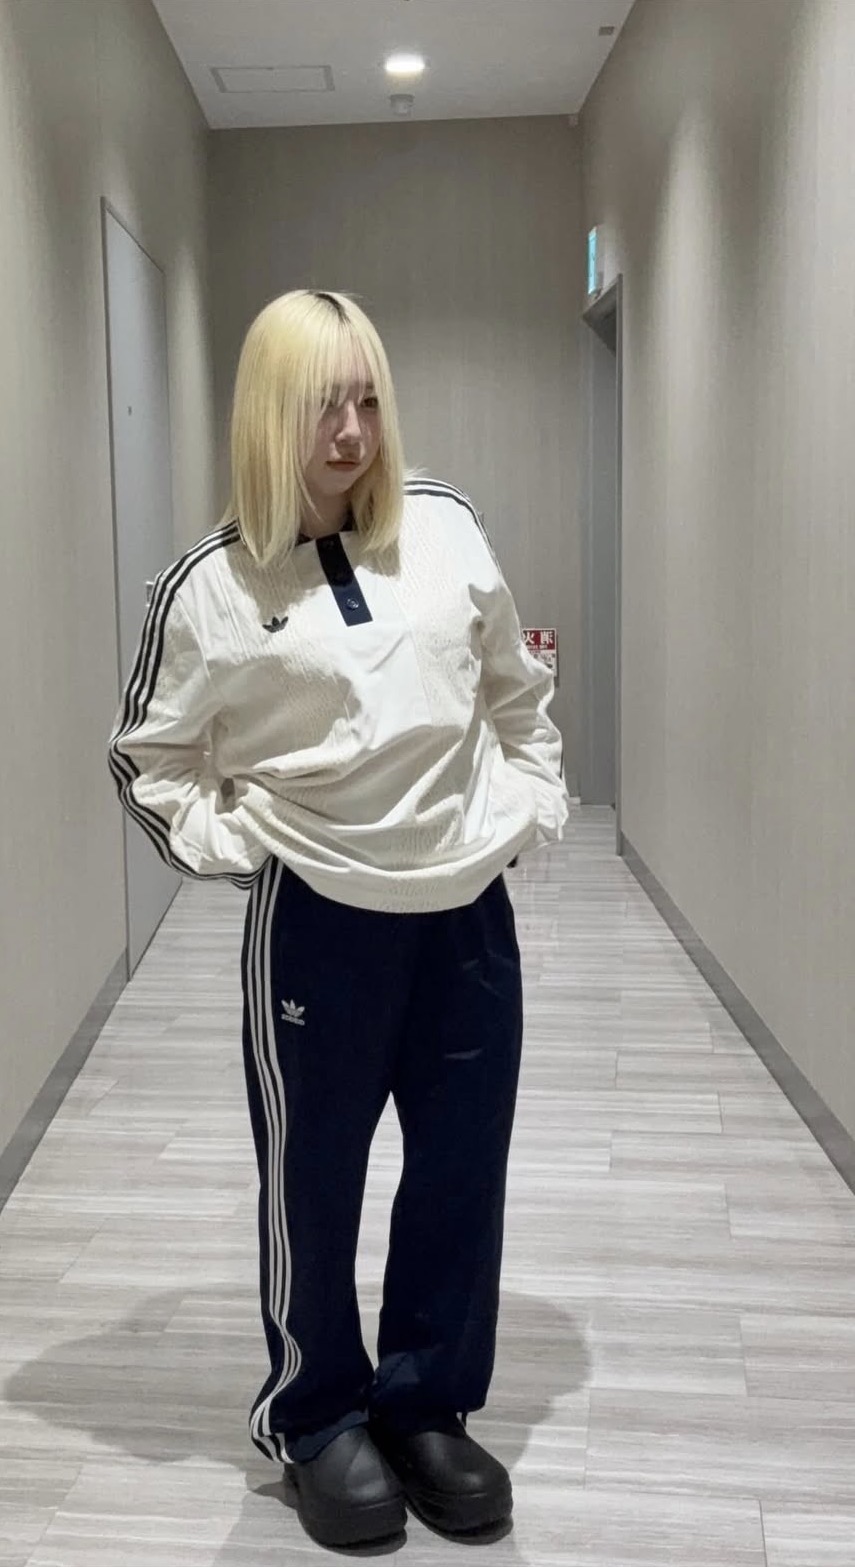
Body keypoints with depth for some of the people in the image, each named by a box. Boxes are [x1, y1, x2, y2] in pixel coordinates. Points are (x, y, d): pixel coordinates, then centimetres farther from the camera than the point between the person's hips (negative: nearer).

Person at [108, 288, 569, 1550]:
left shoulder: (444, 529, 2)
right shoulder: (211, 587, -6)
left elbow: (517, 691, 14)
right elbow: (149, 760, 4)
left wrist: (534, 806, 7)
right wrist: (234, 845, -8)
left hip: (471, 911, 4)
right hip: (319, 922, -3)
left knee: (462, 1171, 14)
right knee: (313, 1181, 11)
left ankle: (427, 1406, 35)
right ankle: (318, 1416, 33)